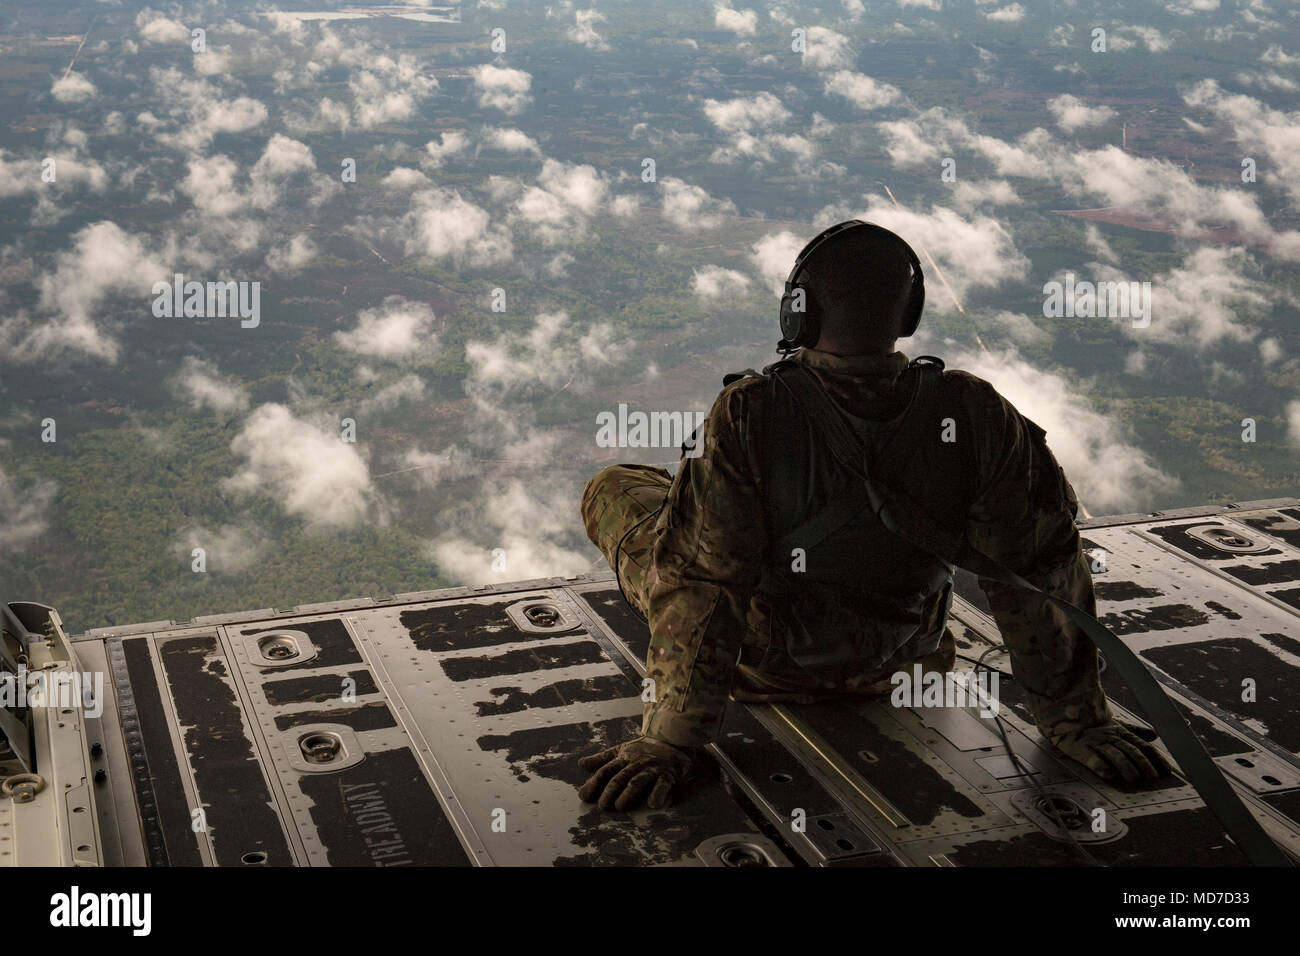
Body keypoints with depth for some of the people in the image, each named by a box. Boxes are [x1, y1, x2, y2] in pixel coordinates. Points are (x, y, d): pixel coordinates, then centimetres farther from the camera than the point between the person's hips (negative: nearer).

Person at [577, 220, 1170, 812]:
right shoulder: (976, 415, -24)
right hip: (891, 668, 3)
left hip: (762, 667, -3)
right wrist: (1075, 720, -4)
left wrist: (670, 742, -20)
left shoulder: (748, 416, -32)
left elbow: (701, 582, -29)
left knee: (613, 489, 18)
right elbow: (1040, 569, -16)